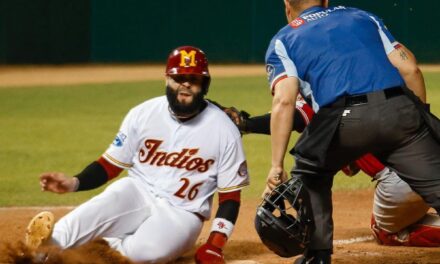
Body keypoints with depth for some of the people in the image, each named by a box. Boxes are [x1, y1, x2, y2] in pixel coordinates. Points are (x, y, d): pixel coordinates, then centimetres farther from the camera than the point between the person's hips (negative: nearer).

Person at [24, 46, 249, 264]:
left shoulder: (224, 130, -7)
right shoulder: (143, 114, -2)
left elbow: (230, 195, -2)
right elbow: (110, 164, 3)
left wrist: (215, 244, -14)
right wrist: (74, 183, -17)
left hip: (181, 214, -2)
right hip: (137, 194, 2)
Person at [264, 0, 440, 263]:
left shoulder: (283, 41, 19)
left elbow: (284, 101, 1)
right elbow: (409, 68, 16)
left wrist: (277, 165, -4)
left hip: (345, 120, -2)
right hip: (402, 111, 2)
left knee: (311, 175, 26)